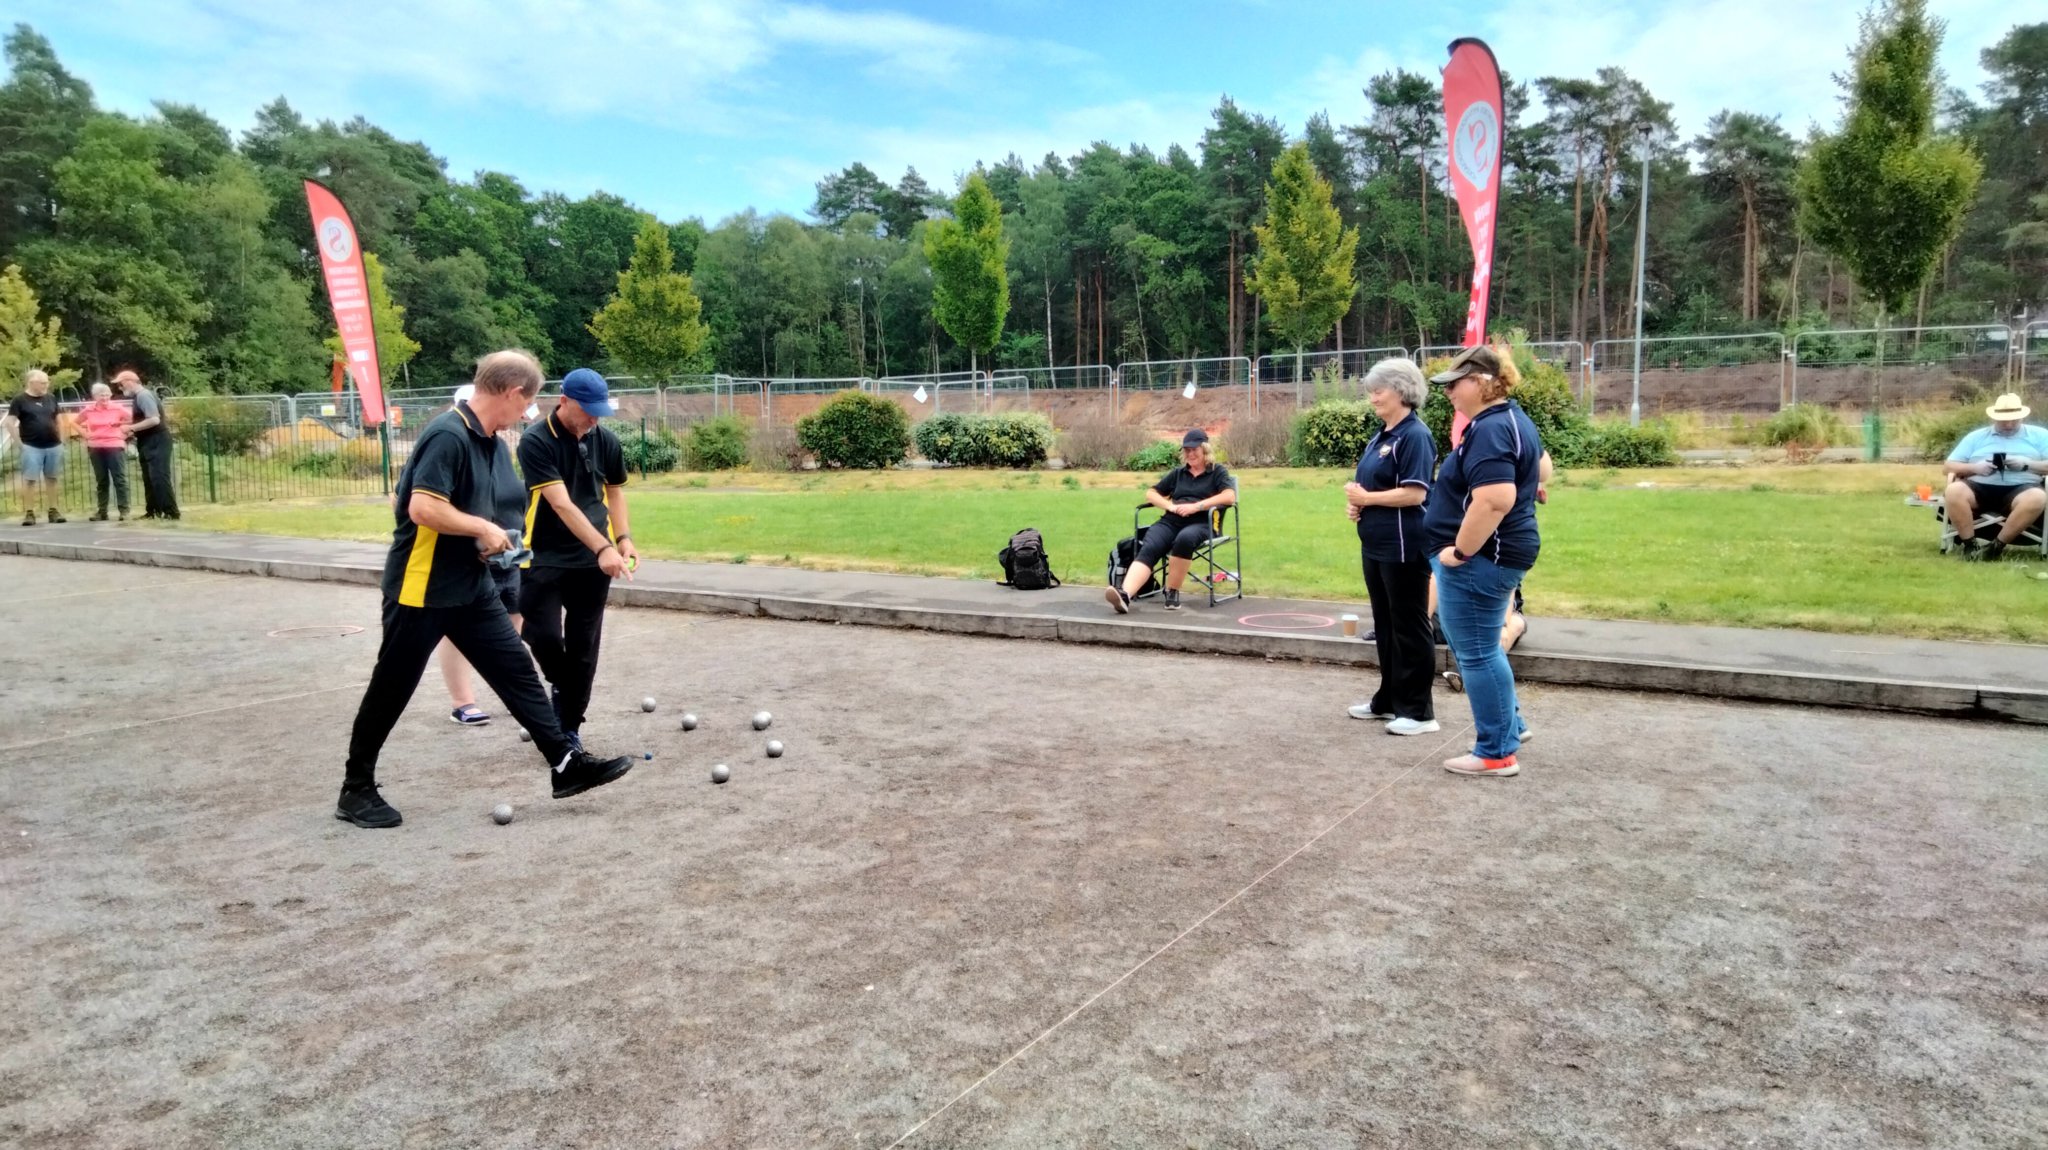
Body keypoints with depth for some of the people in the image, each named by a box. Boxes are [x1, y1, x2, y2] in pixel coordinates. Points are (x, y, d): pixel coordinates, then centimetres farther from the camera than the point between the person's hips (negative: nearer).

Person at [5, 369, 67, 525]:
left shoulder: (51, 398, 11)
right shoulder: (20, 400, -4)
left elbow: (58, 421, 19)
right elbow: (9, 422, -7)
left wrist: (61, 440, 12)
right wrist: (20, 440, -10)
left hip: (53, 446, 5)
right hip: (31, 447, -5)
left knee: (52, 479, 9)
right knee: (29, 479, -4)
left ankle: (53, 510, 15)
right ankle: (28, 513, -1)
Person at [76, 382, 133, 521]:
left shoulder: (118, 408, -4)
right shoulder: (88, 410, 3)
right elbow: (77, 423, 18)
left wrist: (125, 433, -1)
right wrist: (85, 436, 7)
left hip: (115, 446, -3)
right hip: (95, 448, 3)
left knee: (119, 478, -5)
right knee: (101, 480, 8)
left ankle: (124, 510, -3)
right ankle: (102, 511, 11)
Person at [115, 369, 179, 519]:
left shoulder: (144, 395, -15)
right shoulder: (138, 397, 15)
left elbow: (154, 420, -25)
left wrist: (131, 428, -18)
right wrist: (133, 432, 7)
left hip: (157, 442, -10)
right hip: (149, 443, 10)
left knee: (159, 477, -13)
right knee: (150, 479, 13)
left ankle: (171, 512, -13)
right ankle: (152, 511, 18)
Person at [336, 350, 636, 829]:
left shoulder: (493, 444, 8)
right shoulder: (448, 435, -21)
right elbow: (423, 508, -29)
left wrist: (490, 541, 3)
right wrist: (484, 529, -17)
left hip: (472, 587, 8)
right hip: (421, 589, -8)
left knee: (518, 671, 5)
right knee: (391, 689, 5)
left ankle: (567, 763, 7)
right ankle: (356, 790, 20)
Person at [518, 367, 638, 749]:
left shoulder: (606, 441, 1)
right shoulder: (536, 442, -14)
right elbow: (561, 504, -23)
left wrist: (623, 538, 2)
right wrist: (603, 548, -31)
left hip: (594, 561, 3)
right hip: (545, 558, -3)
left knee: (583, 650, 4)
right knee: (543, 636, -11)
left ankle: (569, 729, 17)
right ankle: (563, 687, 21)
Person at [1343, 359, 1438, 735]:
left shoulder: (1415, 435, -14)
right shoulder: (1380, 435, 14)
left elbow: (1415, 493, -23)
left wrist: (1367, 498, -15)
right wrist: (1354, 501, 2)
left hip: (1403, 548, -9)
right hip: (1376, 545, 9)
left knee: (1409, 627, -2)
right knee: (1385, 625, 16)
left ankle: (1418, 711, 6)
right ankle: (1389, 700, 27)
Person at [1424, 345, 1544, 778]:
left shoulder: (1489, 429, -21)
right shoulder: (1514, 419, 12)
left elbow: (1495, 500, -32)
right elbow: (1539, 468, 28)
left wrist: (1459, 551, -23)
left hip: (1479, 558, -11)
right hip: (1502, 551, 11)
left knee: (1476, 652, -1)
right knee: (1479, 646, 22)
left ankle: (1497, 753, 9)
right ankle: (1509, 725, 33)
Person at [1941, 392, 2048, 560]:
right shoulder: (1976, 437, 20)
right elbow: (1948, 466, 15)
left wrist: (2027, 464, -8)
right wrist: (1974, 467, -4)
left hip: (2020, 489, -1)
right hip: (1979, 487, 1)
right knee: (1953, 491, -33)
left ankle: (1997, 546, -26)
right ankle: (1970, 545, -25)